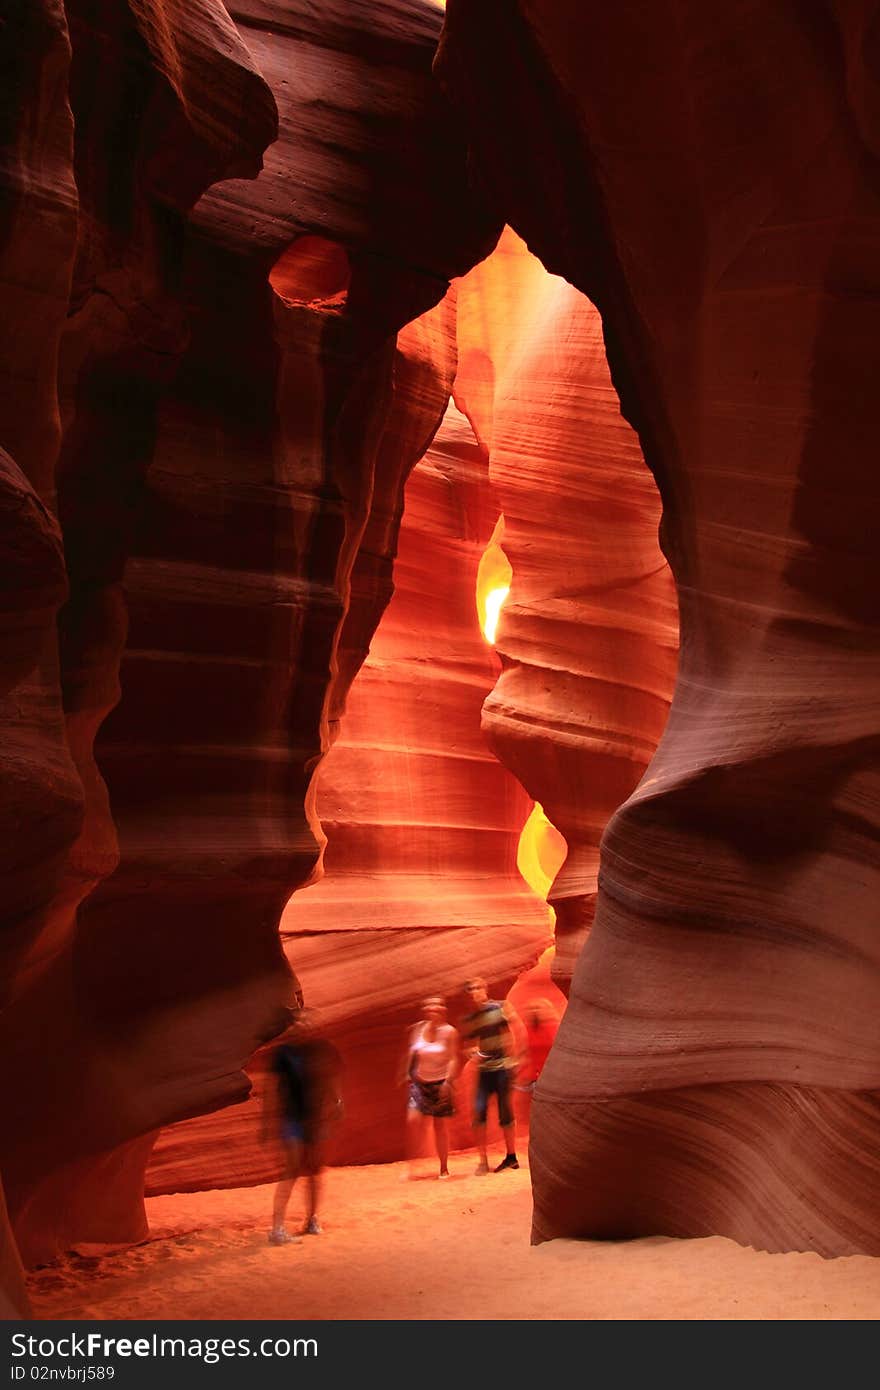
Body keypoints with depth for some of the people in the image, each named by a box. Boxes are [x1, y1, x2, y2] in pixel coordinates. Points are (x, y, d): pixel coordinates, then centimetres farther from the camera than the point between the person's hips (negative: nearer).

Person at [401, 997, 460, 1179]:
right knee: (412, 1121, -14)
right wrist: (407, 1074, 5)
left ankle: (444, 1168, 15)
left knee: (440, 1126, 2)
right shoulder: (418, 1029, 4)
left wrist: (448, 1082, -17)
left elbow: (453, 1059, -8)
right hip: (419, 1082, 2)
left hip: (440, 1083, -2)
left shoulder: (449, 1032, -5)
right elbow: (411, 1053, 12)